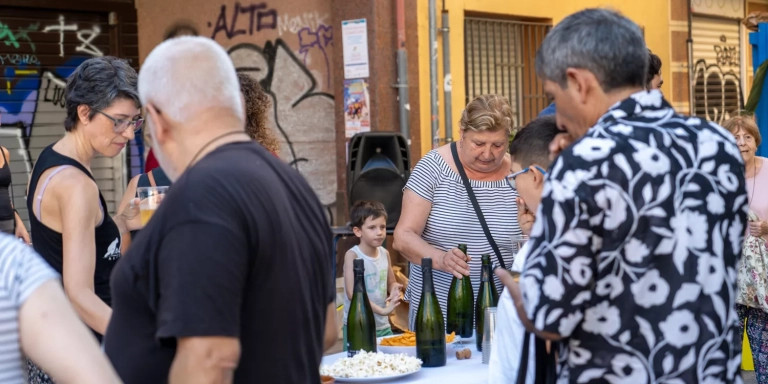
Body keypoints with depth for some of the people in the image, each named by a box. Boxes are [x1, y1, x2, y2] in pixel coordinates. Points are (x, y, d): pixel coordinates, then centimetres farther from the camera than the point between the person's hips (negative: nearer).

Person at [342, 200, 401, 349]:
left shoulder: (385, 253, 5)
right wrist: (381, 310, -25)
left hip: (383, 326, 5)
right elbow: (352, 293, -19)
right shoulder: (352, 255, -12)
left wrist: (395, 289, -6)